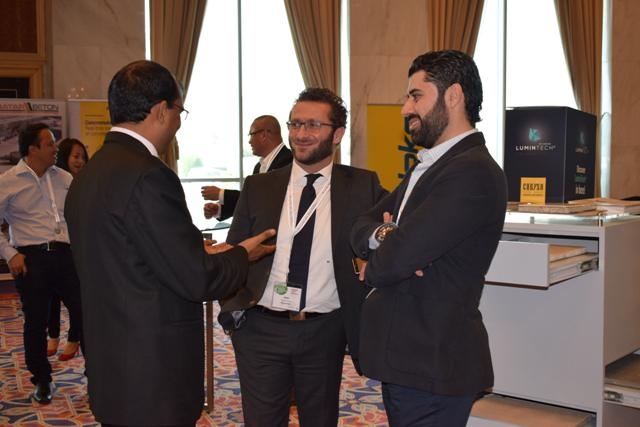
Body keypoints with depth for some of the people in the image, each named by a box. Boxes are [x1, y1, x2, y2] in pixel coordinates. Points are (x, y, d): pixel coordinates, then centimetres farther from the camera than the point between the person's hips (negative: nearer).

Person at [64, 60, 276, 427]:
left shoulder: (90, 173, 7)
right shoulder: (147, 176, -21)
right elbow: (195, 280, -19)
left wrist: (201, 254, 12)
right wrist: (242, 255, -1)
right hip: (154, 376, -9)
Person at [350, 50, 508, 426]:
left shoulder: (472, 172, -20)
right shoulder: (427, 167, 13)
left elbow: (396, 258, -26)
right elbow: (362, 227, 10)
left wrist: (372, 268, -3)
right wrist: (384, 234, -14)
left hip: (432, 366, -9)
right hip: (406, 357, 9)